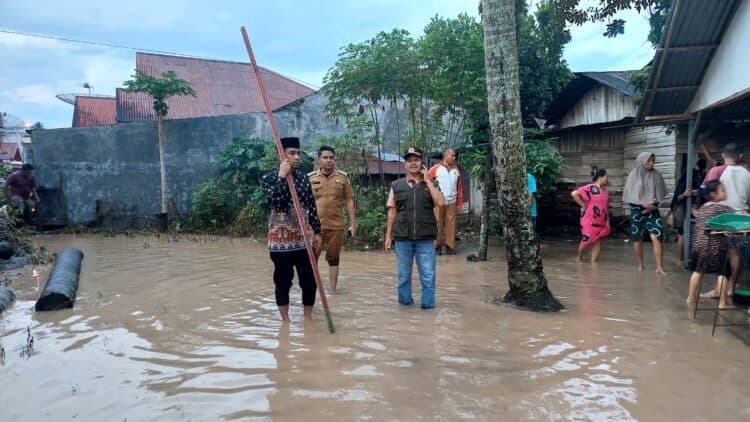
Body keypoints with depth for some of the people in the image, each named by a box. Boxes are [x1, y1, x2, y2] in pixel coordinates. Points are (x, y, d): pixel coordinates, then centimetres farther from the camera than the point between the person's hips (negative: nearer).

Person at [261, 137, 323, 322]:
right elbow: (276, 203, -22)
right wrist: (282, 177, -22)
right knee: (283, 282, 6)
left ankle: (308, 318, 23)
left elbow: (311, 206, 12)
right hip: (281, 239, -4)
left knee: (310, 281, 7)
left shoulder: (304, 178, 7)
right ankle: (285, 321, 21)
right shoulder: (270, 178, -7)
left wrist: (317, 231, 11)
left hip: (304, 239, 4)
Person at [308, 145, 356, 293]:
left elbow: (349, 201, 5)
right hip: (315, 226, 0)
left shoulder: (343, 177, 3)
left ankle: (333, 290, 19)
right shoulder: (310, 178, 2)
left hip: (336, 226, 1)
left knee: (333, 259, 9)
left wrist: (352, 224, 2)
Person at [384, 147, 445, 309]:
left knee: (428, 276, 0)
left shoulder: (430, 185, 7)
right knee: (403, 275, 11)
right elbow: (392, 211, 9)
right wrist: (388, 235, 6)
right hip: (402, 238, 1)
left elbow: (441, 203, -11)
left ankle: (428, 305, 12)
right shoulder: (397, 186, 7)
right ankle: (405, 302, 25)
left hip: (425, 238, 0)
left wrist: (428, 181, -7)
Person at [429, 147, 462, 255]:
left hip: (452, 202, 3)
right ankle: (437, 246, 4)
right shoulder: (436, 168, 1)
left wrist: (460, 203, 9)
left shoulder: (456, 170, 13)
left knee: (451, 224, 2)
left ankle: (450, 246, 8)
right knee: (438, 224, -2)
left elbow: (459, 188, 13)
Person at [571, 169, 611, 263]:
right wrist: (583, 205, -15)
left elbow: (606, 207, 17)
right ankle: (579, 259, 23)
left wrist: (607, 221, 9)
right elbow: (574, 194, -22)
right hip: (589, 221, -7)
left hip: (600, 222, 7)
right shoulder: (590, 188, -13)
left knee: (597, 242, 5)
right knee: (586, 241, 1)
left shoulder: (605, 191, 13)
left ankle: (593, 263, 11)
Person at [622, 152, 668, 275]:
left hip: (653, 210, 1)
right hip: (637, 210, 0)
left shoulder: (657, 175, 3)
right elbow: (629, 195, -3)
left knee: (656, 237, -13)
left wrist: (653, 205, -7)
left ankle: (659, 267, -11)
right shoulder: (634, 175, -2)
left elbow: (661, 193, 6)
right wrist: (644, 204, -12)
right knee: (638, 238, 6)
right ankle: (640, 265, 20)